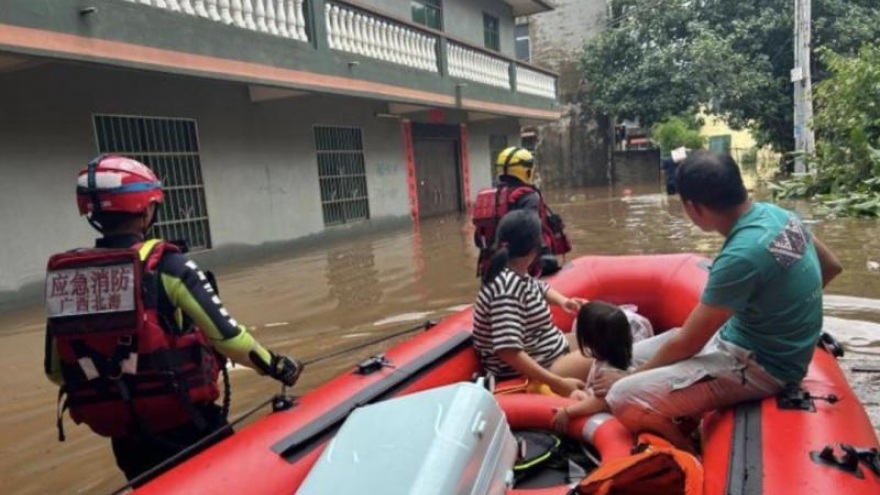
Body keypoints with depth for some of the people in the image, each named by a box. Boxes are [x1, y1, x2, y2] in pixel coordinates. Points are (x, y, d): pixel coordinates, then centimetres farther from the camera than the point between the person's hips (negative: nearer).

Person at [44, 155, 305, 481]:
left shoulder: (60, 275, -2)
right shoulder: (166, 266, -16)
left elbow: (55, 371, 6)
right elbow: (227, 337, -16)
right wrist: (277, 366, 0)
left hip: (123, 435, 5)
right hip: (185, 425, -4)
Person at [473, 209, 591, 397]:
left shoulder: (515, 273, 0)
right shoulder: (508, 287, -29)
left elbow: (539, 287, 25)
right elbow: (509, 352, -35)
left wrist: (563, 301, 8)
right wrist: (557, 383, -33)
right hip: (525, 377, -11)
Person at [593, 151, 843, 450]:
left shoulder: (741, 256, -29)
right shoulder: (775, 214, -3)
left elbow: (686, 343, -20)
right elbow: (831, 267, 16)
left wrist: (627, 377, -6)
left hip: (759, 366, -9)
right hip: (747, 338, 9)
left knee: (623, 398, -21)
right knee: (635, 355, 12)